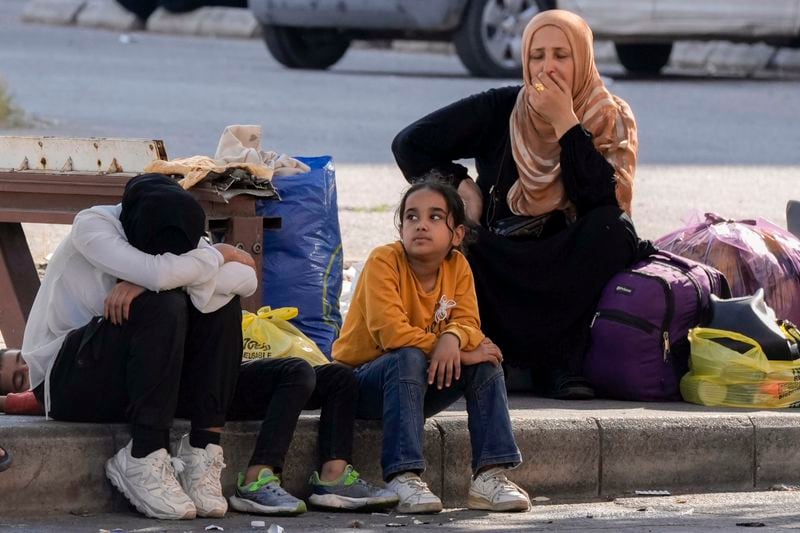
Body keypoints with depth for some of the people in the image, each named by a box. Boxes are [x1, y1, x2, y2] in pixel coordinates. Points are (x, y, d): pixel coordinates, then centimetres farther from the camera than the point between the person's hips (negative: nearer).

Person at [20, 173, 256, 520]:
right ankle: (144, 462, -27)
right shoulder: (92, 226, -18)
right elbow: (158, 273, -35)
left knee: (222, 301, -12)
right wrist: (218, 255, -16)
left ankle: (203, 451, -17)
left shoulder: (178, 237, -1)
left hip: (139, 380, 6)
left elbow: (248, 280, -18)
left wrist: (149, 280, -29)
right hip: (66, 380, -6)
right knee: (162, 307, -30)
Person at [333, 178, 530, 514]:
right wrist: (460, 354, -26)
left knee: (485, 363, -14)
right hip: (362, 381, -5)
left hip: (418, 385, 5)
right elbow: (391, 331, -28)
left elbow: (468, 322, -8)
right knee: (409, 359, -35)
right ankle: (402, 477, -42)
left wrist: (453, 338, -34)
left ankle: (489, 475, -20)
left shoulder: (458, 266, -1)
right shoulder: (384, 261, -18)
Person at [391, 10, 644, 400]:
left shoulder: (612, 119, -3)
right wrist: (460, 187, -7)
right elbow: (410, 144, 4)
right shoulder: (501, 109, -2)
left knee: (614, 227, -30)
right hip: (498, 267, 0)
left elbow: (602, 199, -20)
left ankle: (559, 361, -29)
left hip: (568, 272, 0)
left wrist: (565, 123, -22)